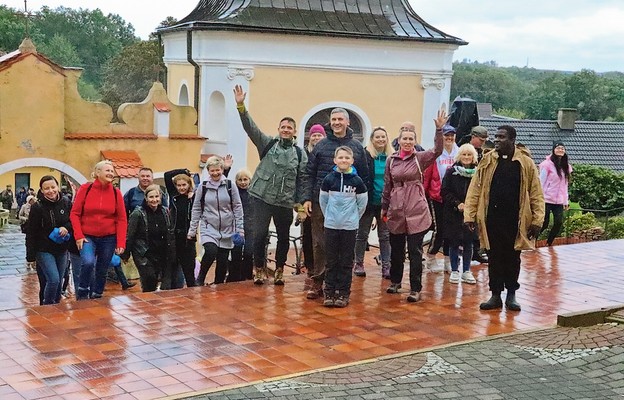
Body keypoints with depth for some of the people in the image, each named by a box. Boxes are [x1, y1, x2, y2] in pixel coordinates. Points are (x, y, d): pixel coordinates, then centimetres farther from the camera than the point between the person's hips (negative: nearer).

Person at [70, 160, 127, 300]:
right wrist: (78, 236, -10)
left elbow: (122, 219, 1)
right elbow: (75, 214, -1)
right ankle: (82, 291, -3)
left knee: (102, 271, 9)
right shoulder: (85, 189, -3)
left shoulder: (116, 192, 0)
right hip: (88, 237, -2)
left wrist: (121, 243, -6)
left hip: (109, 238, 2)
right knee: (88, 262, -26)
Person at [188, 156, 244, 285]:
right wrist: (192, 230, 6)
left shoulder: (230, 186, 0)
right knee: (211, 252, -25)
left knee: (223, 261, 4)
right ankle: (200, 279, -3)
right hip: (208, 227, -1)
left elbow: (238, 208, 3)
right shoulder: (202, 187, 1)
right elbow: (196, 210, 7)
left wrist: (240, 229, -1)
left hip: (227, 229, 1)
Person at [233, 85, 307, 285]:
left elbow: (302, 179, 3)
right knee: (260, 234, -8)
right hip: (262, 197, -1)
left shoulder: (300, 153, 5)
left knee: (284, 237, 9)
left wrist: (300, 202, -2)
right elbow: (250, 128, -7)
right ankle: (260, 269, 11)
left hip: (285, 202, 1)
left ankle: (279, 270, 29)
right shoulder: (268, 144, 4)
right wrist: (241, 106, -19)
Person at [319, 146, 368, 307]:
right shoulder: (329, 179, -1)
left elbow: (362, 203, 5)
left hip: (350, 227, -1)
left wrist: (353, 217, 8)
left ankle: (343, 293, 11)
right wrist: (329, 216, 10)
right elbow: (323, 201, 9)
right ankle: (329, 292, 12)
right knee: (331, 261, 6)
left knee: (346, 262, 4)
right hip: (331, 226, 1)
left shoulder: (357, 181, -4)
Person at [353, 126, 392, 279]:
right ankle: (358, 264, 21)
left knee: (385, 235, 9)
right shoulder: (365, 156, -8)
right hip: (369, 202, -3)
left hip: (385, 203, 3)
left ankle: (386, 266, 15)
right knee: (362, 234, 9)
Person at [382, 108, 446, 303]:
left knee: (415, 251, -2)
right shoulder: (391, 160, 6)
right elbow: (387, 186, 12)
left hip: (416, 211, -3)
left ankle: (416, 289, 4)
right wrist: (384, 208, 15)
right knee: (396, 249, 14)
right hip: (396, 211, 3)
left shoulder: (420, 158, -1)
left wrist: (439, 129, -31)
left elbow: (437, 150, -20)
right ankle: (395, 281, 31)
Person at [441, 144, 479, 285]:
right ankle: (454, 271, 15)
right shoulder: (451, 172, 0)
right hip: (453, 214, -1)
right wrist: (457, 204, -13)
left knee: (468, 243, 6)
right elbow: (445, 192, -3)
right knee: (454, 242, 4)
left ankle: (466, 271, 18)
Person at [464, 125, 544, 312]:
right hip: (492, 219, 1)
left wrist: (537, 220, -7)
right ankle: (496, 295, 17)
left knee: (513, 258, 10)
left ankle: (511, 294, 24)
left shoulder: (526, 163, -3)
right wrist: (470, 215, -4)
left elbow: (536, 194, -3)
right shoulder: (487, 161, 2)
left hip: (515, 220, -1)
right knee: (494, 258, 7)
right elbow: (475, 189, 2)